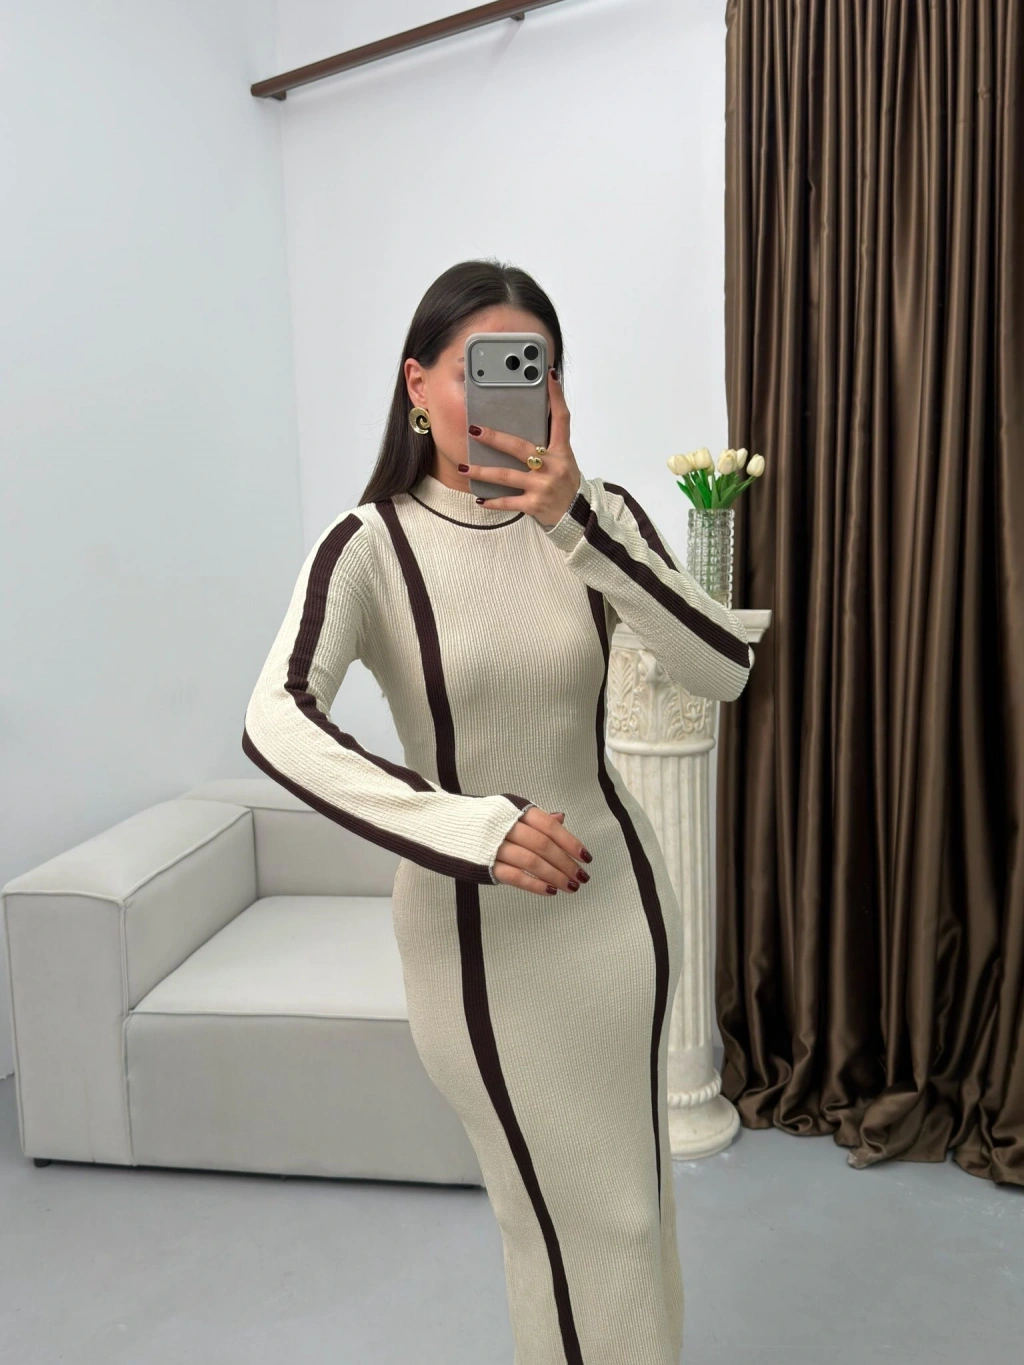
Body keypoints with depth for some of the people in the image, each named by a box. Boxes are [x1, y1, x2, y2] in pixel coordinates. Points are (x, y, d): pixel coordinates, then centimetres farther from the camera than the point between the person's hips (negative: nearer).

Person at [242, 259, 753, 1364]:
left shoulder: (596, 514, -5)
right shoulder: (371, 542, -12)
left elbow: (723, 669, -17)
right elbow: (274, 723, -27)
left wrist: (577, 527, -27)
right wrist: (464, 827, -37)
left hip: (617, 890, 3)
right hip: (473, 922, -3)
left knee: (630, 1199, 21)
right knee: (571, 1220, 13)